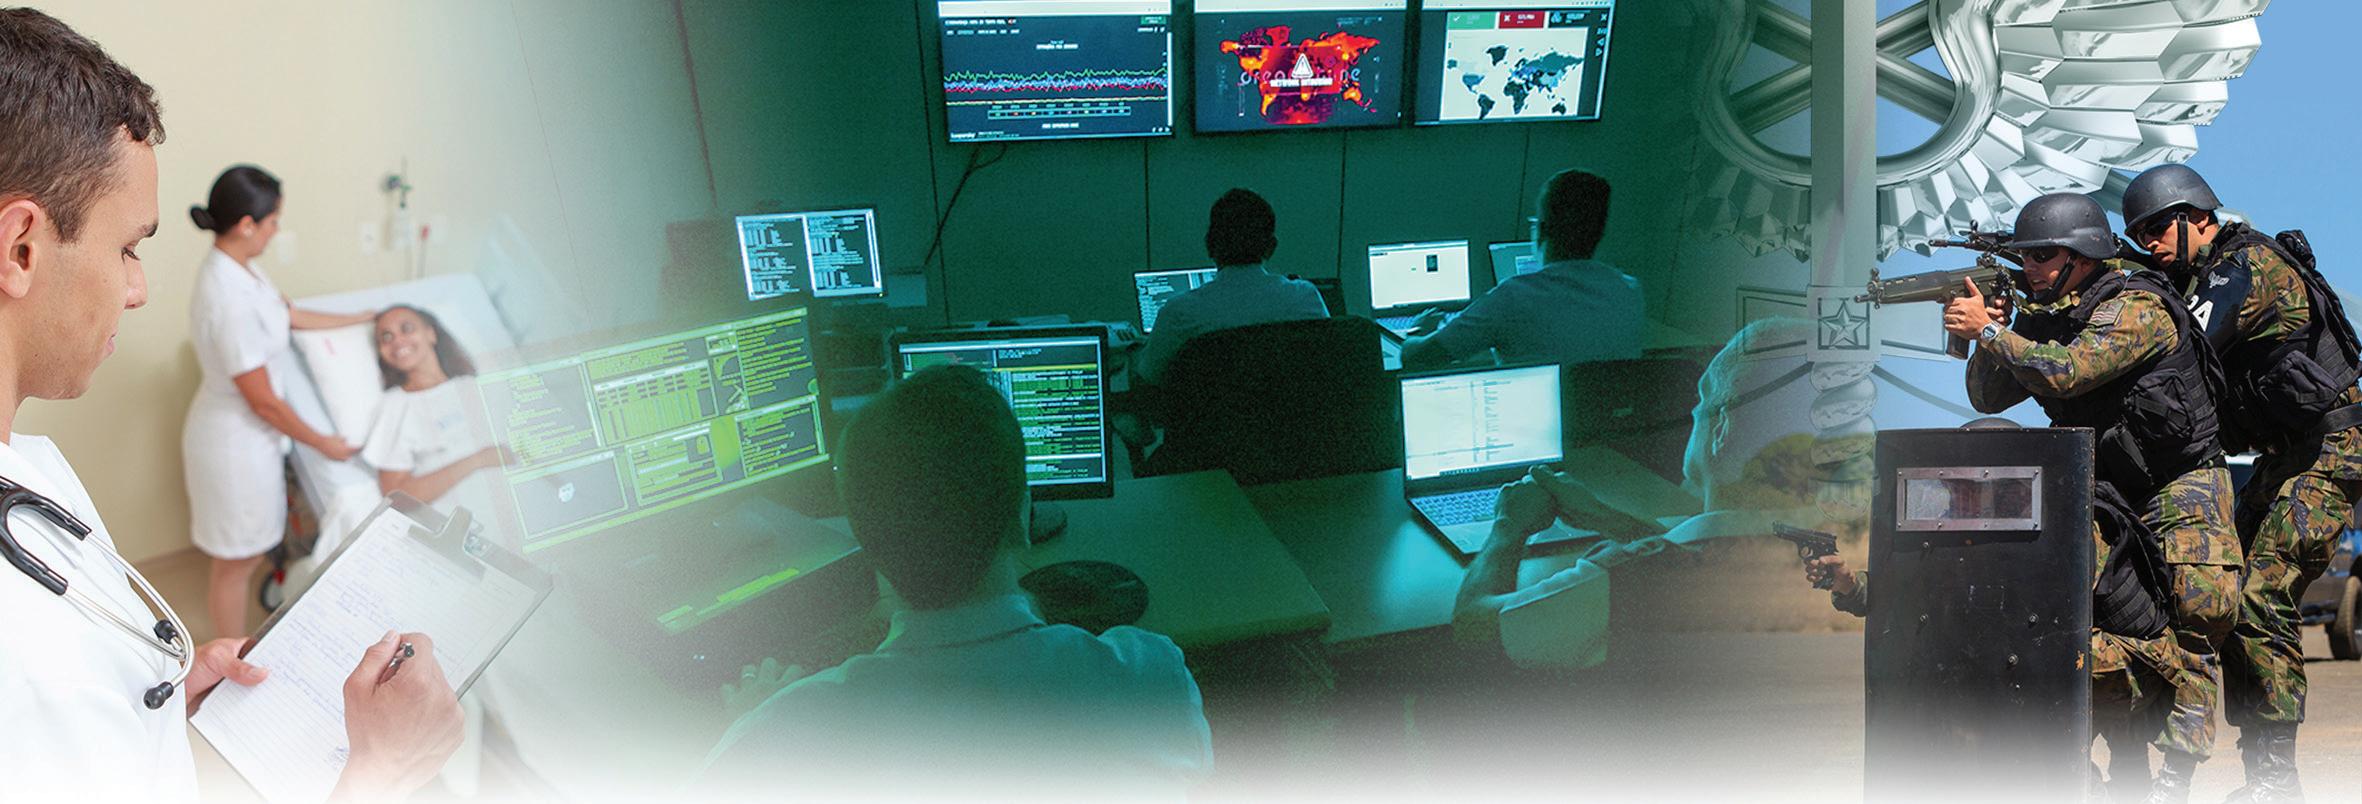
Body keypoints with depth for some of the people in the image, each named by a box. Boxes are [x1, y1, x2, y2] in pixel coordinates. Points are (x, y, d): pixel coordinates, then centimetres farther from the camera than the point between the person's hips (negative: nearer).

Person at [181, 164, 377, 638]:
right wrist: (324, 444, -14)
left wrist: (367, 319, 21)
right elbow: (263, 401, -26)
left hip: (244, 433, 9)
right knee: (237, 561, 10)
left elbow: (289, 316, 15)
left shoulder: (236, 267, -4)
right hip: (237, 442, -9)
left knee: (244, 553, 25)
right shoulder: (229, 300, -33)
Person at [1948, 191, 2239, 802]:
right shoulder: (2044, 317, 3)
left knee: (2199, 605, -21)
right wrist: (1989, 330, -12)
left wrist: (1986, 331, -24)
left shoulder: (2137, 307, -19)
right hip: (2101, 488, 7)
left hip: (2181, 484, -7)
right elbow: (1988, 398, 4)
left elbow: (2066, 372, -33)